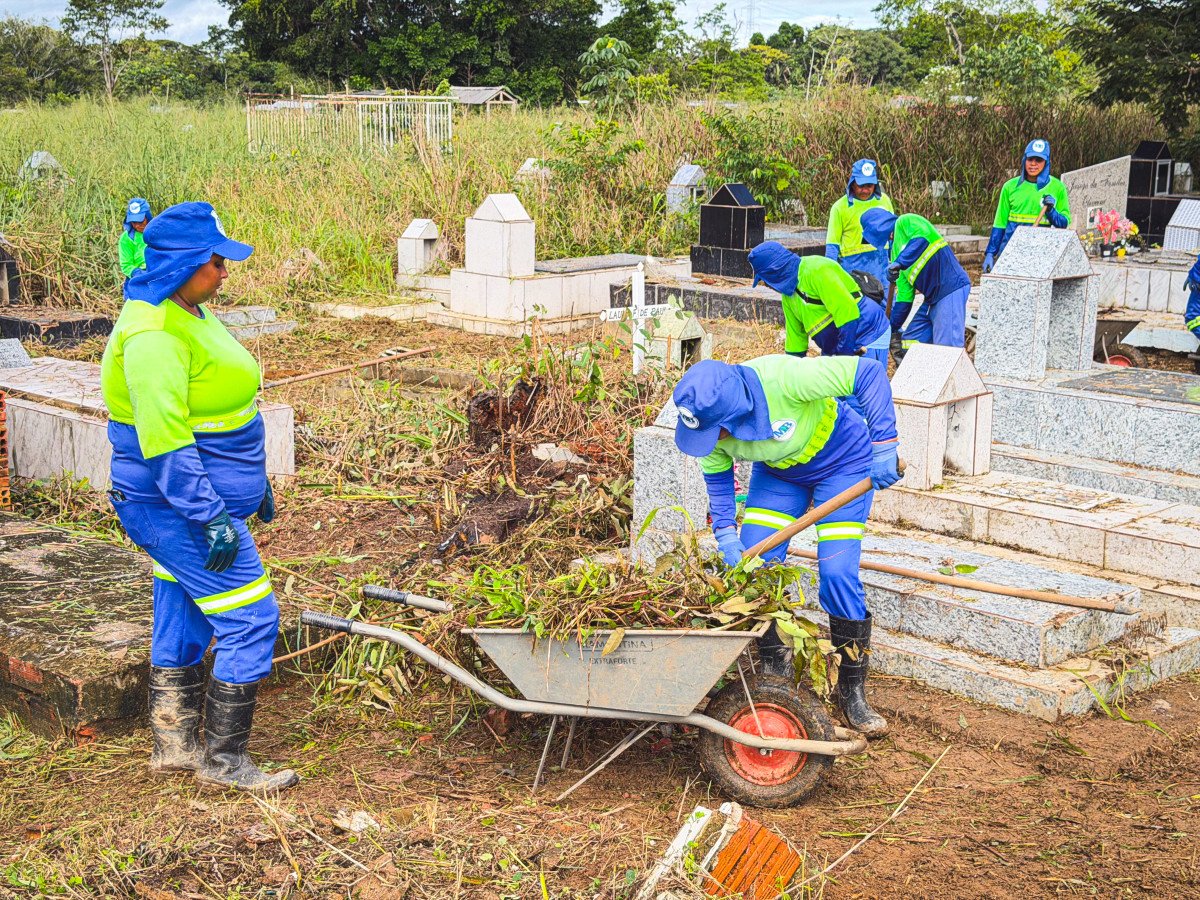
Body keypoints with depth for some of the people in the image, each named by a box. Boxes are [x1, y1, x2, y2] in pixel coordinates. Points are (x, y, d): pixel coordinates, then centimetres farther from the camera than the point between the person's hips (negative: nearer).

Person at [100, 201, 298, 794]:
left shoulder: (189, 313, 11)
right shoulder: (153, 334, -23)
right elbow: (164, 439, -27)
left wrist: (254, 480, 24)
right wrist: (208, 518, -28)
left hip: (182, 504, 10)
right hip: (177, 506, -10)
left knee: (183, 619, 17)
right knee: (251, 621, -7)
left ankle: (174, 745, 29)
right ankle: (223, 761, 3)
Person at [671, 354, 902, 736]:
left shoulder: (782, 378, -41)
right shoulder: (709, 417, -22)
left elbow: (869, 373, -34)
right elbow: (717, 475, -3)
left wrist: (883, 443, -36)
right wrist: (726, 533, -14)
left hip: (841, 462, -5)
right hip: (778, 472, 5)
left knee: (837, 574, -12)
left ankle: (853, 692, 4)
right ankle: (777, 675, 12)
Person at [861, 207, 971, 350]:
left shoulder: (905, 222, -1)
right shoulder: (896, 249, 23)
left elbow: (925, 237, -25)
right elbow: (904, 293, 23)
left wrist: (899, 263, -29)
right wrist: (894, 327, 24)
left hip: (951, 286, -10)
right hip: (933, 296, 10)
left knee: (947, 349, -15)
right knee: (909, 341, 14)